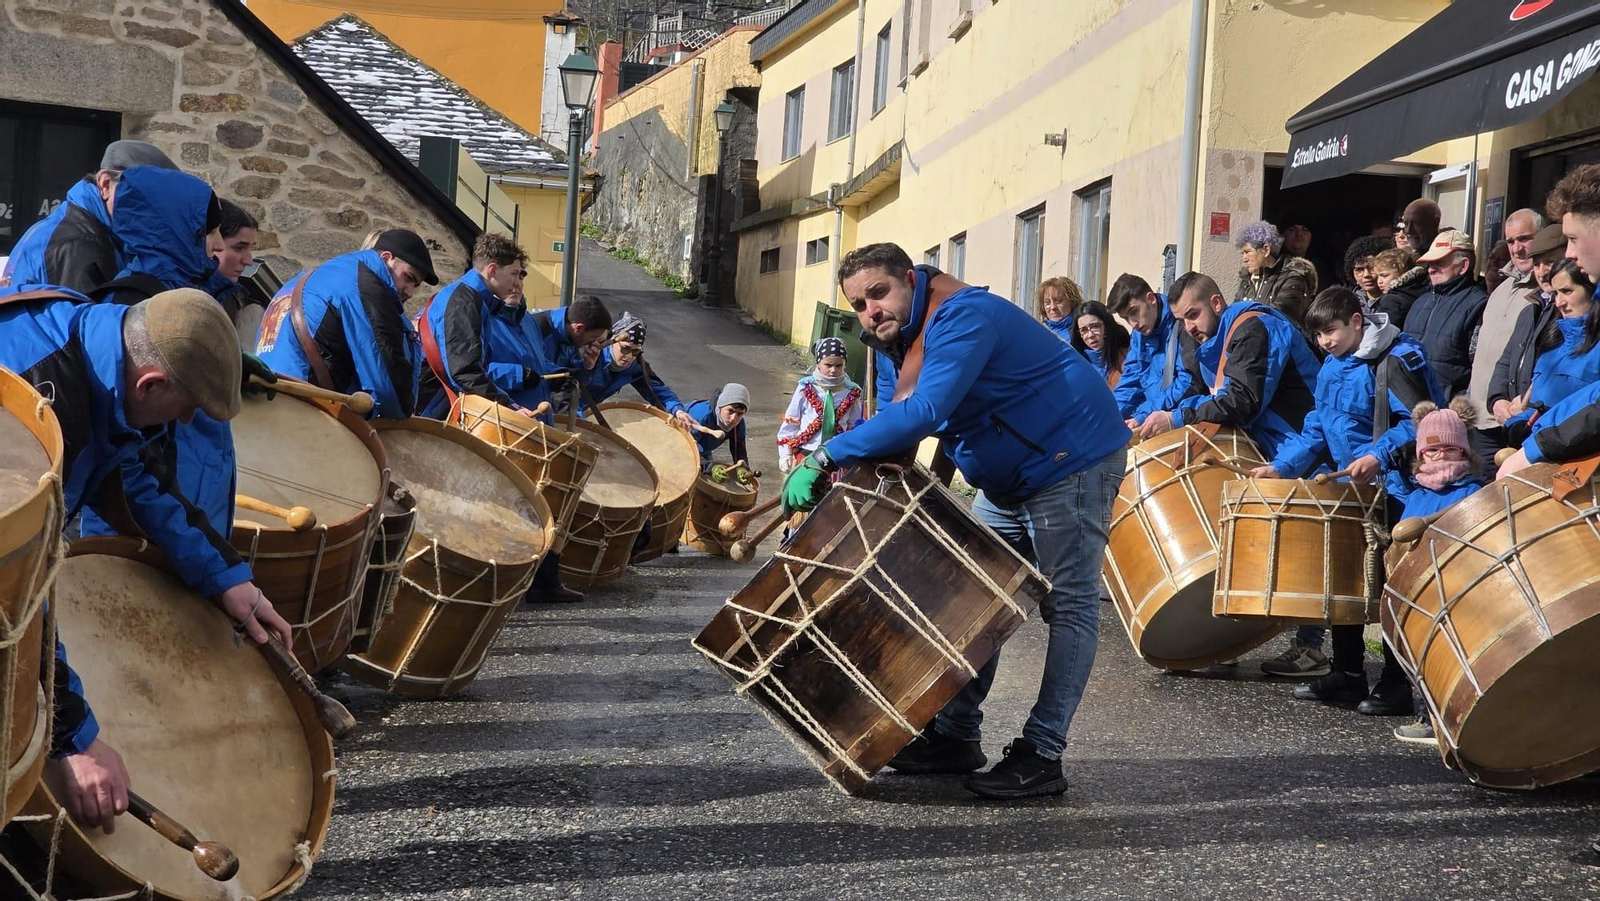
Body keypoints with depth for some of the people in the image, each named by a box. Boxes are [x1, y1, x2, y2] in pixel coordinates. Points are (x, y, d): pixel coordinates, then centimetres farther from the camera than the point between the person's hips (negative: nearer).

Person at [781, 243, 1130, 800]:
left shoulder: (963, 316, -25)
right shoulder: (910, 338, 6)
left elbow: (923, 412, -37)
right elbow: (902, 428, 13)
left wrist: (826, 459, -36)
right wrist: (852, 470, -6)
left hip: (1073, 460, -10)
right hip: (1010, 478, 11)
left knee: (1068, 607, -6)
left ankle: (1042, 756, -6)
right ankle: (956, 736, 17)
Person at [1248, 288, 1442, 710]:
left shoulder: (1395, 360, -15)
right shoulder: (1332, 368, 12)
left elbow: (1419, 421, -22)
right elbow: (1318, 429, 17)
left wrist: (1379, 457, -33)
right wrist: (1281, 466, 6)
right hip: (1351, 488, 9)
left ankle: (1396, 684, 6)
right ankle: (1347, 674, 24)